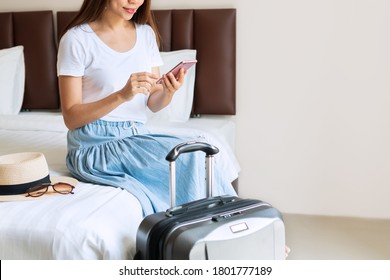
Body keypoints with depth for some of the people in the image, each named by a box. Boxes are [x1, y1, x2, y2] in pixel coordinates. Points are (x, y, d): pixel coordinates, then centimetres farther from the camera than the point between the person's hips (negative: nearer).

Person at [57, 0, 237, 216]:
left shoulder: (146, 33, 9)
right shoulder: (76, 39, -6)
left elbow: (153, 104, 10)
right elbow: (71, 118, -9)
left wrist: (169, 92, -14)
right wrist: (122, 95, -23)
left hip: (137, 138, 5)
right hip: (95, 146, -5)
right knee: (187, 157, -26)